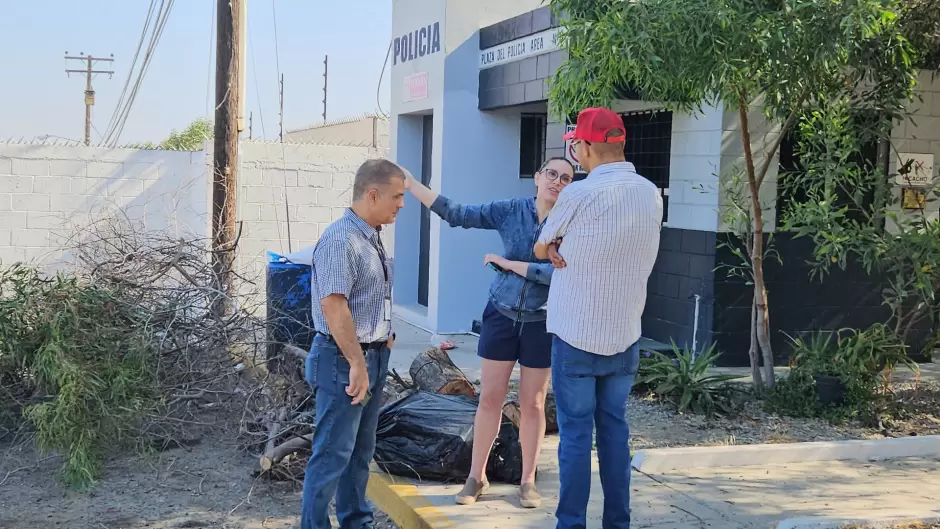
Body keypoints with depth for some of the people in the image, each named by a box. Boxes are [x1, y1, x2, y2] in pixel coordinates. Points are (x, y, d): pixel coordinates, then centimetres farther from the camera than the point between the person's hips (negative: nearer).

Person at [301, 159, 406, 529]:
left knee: (360, 451, 18)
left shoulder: (372, 237, 12)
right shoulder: (340, 239, -19)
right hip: (343, 360, -9)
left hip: (373, 356, 9)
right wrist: (357, 364, -24)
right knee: (332, 453, -3)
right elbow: (333, 306, -25)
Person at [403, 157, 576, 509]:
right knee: (489, 398, 6)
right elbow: (457, 214, -7)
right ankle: (476, 477, 20)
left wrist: (507, 263, -17)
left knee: (532, 404, 9)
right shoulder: (510, 210, -4)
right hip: (501, 315, 1)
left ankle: (528, 481, 22)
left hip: (541, 324, -1)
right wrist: (410, 184, -11)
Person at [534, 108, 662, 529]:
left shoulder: (578, 195, -16)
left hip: (576, 336, -5)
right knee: (615, 428, 13)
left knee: (576, 431, 2)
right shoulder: (651, 195, 2)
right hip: (625, 336, 5)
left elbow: (541, 250, -1)